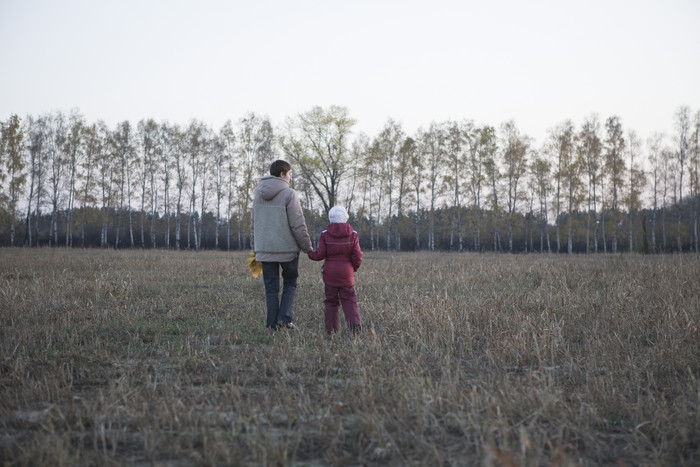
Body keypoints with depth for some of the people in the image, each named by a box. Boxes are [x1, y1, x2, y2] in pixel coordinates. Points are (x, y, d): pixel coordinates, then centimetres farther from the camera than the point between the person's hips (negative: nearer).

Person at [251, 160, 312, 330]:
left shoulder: (259, 195, 9)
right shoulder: (289, 194, -9)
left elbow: (253, 224, 14)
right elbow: (298, 224, -12)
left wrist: (255, 248, 21)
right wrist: (307, 247, -4)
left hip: (265, 250, 4)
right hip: (287, 249, -4)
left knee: (271, 289, 9)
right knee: (290, 284, 13)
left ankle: (273, 324, 7)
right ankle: (284, 318, -2)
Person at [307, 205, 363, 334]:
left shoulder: (325, 235, -4)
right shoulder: (352, 235, -2)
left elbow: (319, 255, -6)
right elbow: (357, 256, -3)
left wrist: (310, 253, 14)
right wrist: (354, 268, 15)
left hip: (330, 273, 0)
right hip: (346, 273, 0)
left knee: (331, 300, 9)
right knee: (349, 299, 3)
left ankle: (331, 328, 5)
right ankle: (355, 322, -18)